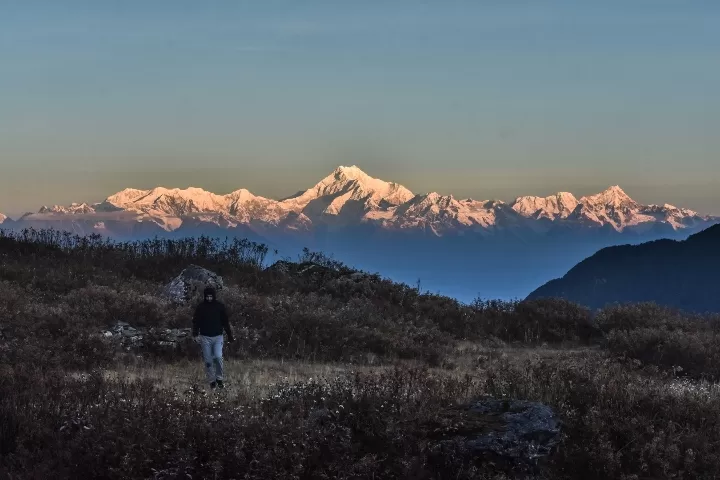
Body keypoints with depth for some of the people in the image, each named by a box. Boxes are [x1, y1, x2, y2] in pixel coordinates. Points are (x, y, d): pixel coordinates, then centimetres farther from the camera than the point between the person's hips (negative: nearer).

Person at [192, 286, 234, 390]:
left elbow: (226, 322, 7)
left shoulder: (220, 306, 1)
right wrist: (195, 334, -7)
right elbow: (196, 322, 4)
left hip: (217, 336, -1)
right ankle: (212, 381, 13)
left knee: (218, 357, -16)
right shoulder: (201, 307, 0)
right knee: (208, 361, 2)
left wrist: (230, 336, 8)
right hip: (205, 337, 1)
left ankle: (220, 379, 2)